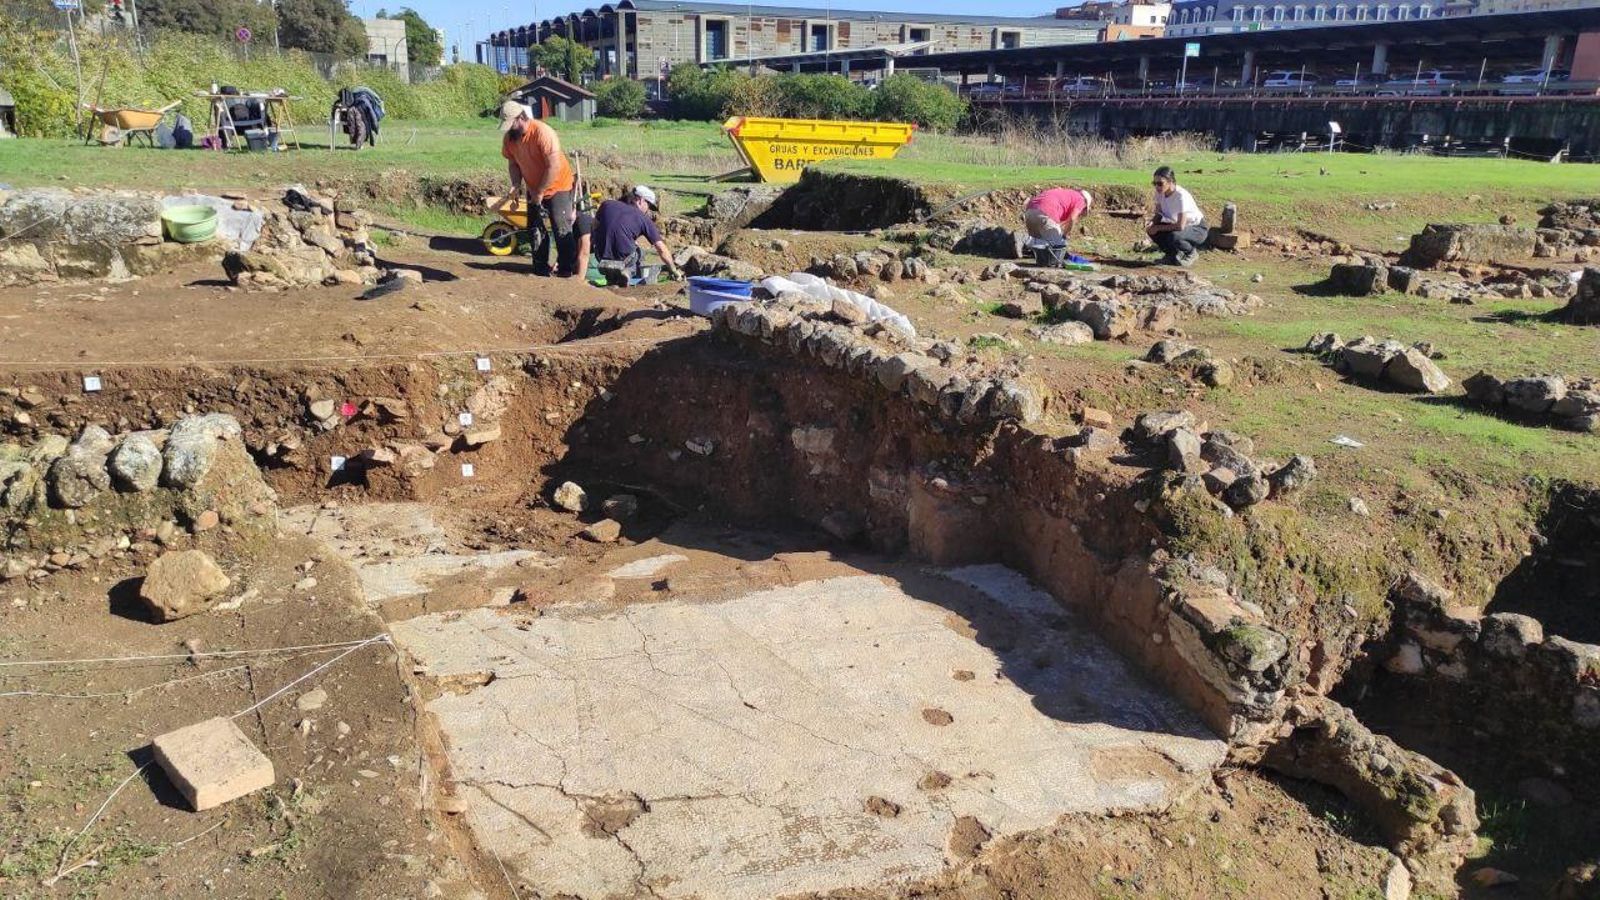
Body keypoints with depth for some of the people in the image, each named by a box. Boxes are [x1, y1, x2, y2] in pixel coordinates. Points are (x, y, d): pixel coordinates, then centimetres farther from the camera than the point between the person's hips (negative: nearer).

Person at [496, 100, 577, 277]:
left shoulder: (542, 133, -27)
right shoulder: (508, 137, -6)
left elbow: (553, 167, -27)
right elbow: (513, 164, 6)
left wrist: (540, 192, -22)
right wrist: (515, 186, -11)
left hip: (557, 187, -7)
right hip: (534, 190, 7)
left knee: (561, 230, -7)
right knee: (536, 230, 9)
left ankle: (567, 269, 0)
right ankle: (540, 267, 18)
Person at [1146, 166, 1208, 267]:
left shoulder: (1181, 196, -31)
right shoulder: (1160, 193, -10)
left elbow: (1180, 226, -35)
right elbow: (1158, 214, 0)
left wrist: (1158, 227, -27)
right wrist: (1151, 224, -22)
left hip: (1198, 229, -7)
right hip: (1180, 225, 7)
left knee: (1173, 237, -36)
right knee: (1152, 230, -15)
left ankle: (1191, 252, -2)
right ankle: (1173, 254, 8)